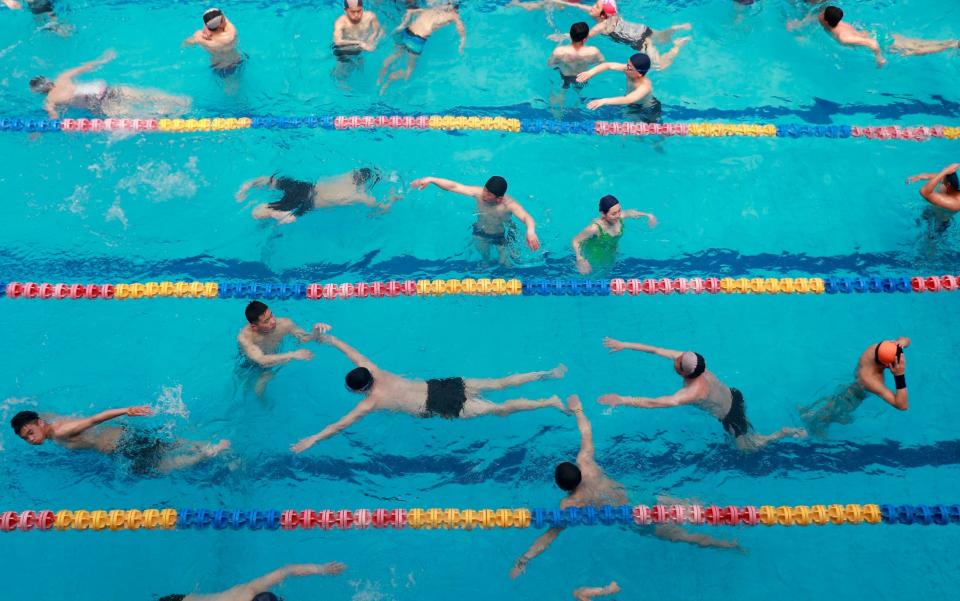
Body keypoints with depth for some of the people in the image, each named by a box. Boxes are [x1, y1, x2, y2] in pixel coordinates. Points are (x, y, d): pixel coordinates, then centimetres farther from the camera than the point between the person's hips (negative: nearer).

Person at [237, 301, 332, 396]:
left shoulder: (283, 324, -30)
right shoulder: (244, 337, -38)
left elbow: (305, 338, -19)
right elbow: (262, 361, -49)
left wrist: (316, 332, -43)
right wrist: (293, 355, -54)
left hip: (273, 361, 2)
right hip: (250, 365, -2)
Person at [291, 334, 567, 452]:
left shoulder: (371, 402, -13)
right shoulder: (373, 371, 3)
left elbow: (340, 425, -11)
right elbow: (352, 351, 13)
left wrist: (312, 440, -6)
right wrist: (329, 339, 21)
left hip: (440, 405, -7)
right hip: (438, 385, 7)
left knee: (499, 409, -2)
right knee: (498, 384, 10)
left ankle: (549, 402, -2)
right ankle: (547, 374, 11)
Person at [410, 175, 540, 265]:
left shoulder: (509, 204, -40)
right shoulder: (479, 193, -31)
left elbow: (527, 218, -55)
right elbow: (453, 186, -28)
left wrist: (531, 231, -79)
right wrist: (431, 179, -38)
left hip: (501, 236, -3)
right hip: (480, 232, 3)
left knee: (504, 263, 8)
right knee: (483, 254, 25)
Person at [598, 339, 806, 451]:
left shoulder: (692, 392, -43)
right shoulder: (688, 359, -25)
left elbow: (655, 403, -49)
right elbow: (656, 350, -22)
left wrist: (622, 400, -48)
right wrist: (624, 345, -23)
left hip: (731, 414, -7)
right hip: (732, 394, 7)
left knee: (748, 446, 17)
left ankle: (786, 433, 22)